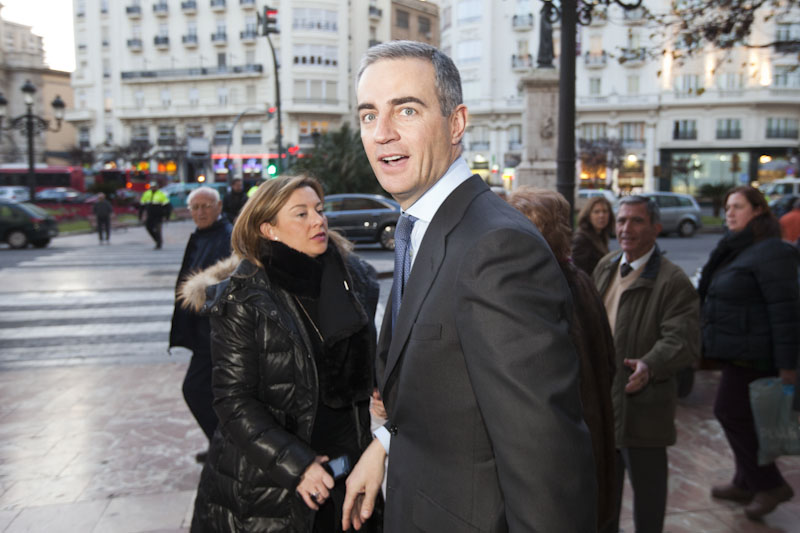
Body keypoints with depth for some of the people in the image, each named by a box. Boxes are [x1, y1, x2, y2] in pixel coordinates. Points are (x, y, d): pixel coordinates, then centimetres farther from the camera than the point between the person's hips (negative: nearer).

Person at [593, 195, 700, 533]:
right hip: (601, 396, 7)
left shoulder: (673, 282, -15)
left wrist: (650, 365, -41)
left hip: (642, 404, -7)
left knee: (647, 484, 8)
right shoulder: (605, 267, 7)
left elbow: (683, 341, -25)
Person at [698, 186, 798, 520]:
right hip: (737, 351, 10)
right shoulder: (736, 249, 13)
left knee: (731, 413, -2)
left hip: (751, 352, -10)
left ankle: (770, 485, 13)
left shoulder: (770, 252, -17)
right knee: (743, 417, 16)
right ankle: (747, 484, 29)